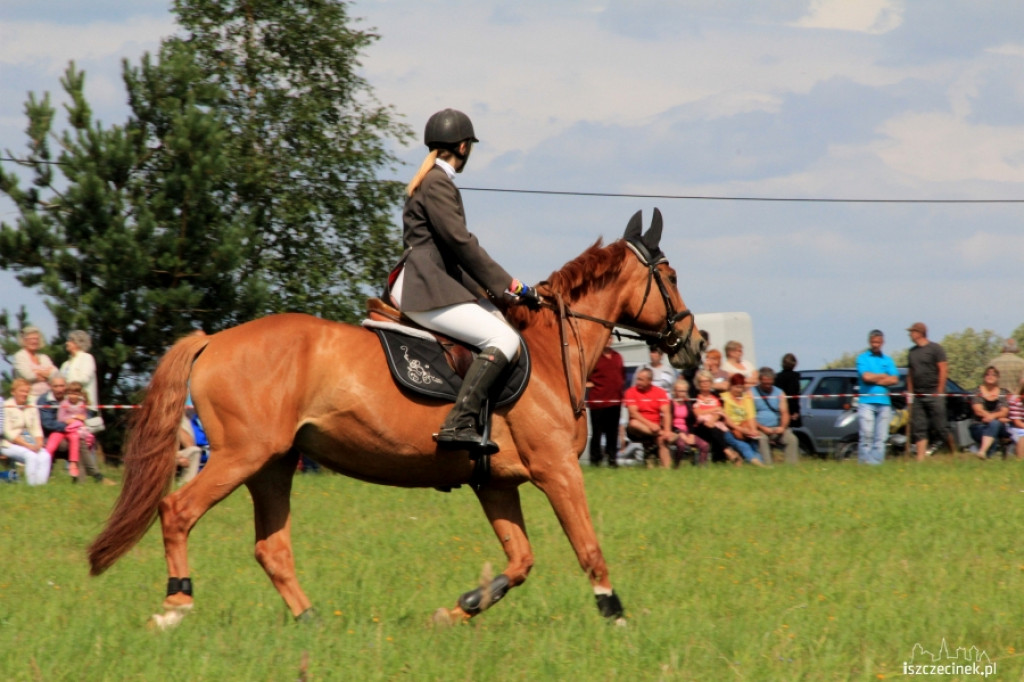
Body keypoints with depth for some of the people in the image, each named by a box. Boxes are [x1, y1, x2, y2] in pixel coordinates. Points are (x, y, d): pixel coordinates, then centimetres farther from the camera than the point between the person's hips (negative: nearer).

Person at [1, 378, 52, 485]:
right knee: (31, 456, -33)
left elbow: (36, 430, 11)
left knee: (45, 456, -26)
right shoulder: (7, 408, -3)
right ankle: (32, 485, -31)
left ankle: (41, 484, -32)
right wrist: (27, 445, -17)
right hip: (10, 444, -5)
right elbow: (8, 432, -9)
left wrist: (38, 444, -11)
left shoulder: (32, 408, 15)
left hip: (30, 443, 5)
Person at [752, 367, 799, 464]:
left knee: (792, 439, -23)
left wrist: (782, 427, -12)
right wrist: (762, 428, -19)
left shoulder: (779, 393, 16)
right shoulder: (752, 393, 4)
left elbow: (785, 413, 9)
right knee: (761, 439, -36)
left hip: (777, 429, 4)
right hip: (759, 429, -4)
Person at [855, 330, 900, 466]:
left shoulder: (887, 360, 16)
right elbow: (866, 376, -9)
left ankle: (877, 461, 0)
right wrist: (883, 376, 2)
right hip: (866, 401, -3)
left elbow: (894, 380, 4)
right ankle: (864, 462, -12)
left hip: (884, 402, 3)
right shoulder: (862, 358, 7)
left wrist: (874, 379, -4)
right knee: (867, 434, -13)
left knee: (881, 437, -1)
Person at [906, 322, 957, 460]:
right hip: (917, 396, 6)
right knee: (919, 429, -2)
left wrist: (939, 392, -11)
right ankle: (921, 458, -5)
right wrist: (910, 392, 8)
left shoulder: (935, 349, -2)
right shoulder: (912, 352, 16)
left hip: (933, 394, -6)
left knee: (940, 427, -4)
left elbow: (943, 370, -6)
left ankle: (954, 451, 11)